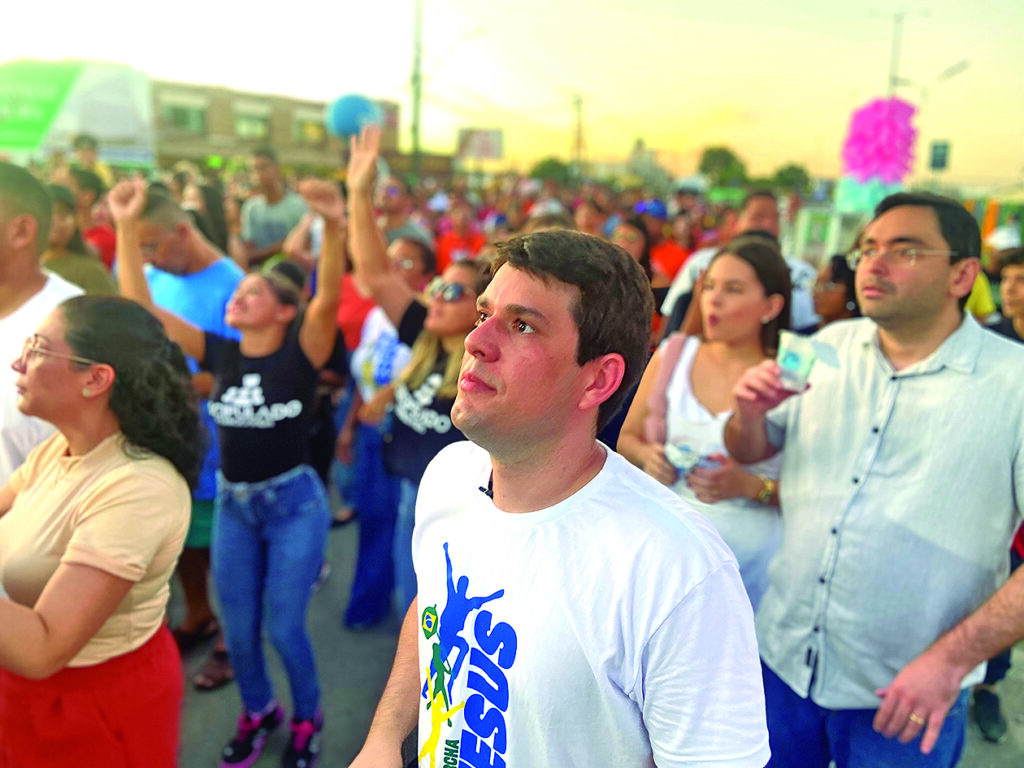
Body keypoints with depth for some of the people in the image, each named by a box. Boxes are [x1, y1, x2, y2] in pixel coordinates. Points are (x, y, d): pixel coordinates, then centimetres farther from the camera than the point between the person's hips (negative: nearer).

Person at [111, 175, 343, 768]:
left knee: (283, 627, 4)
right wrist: (128, 228, -14)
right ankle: (259, 712, 43)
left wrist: (334, 226, -45)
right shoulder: (220, 353, 0)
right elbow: (139, 304, -5)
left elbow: (329, 298, -30)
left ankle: (308, 718, 33)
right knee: (238, 629, 15)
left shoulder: (301, 353, -11)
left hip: (294, 501, -4)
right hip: (232, 503, 5)